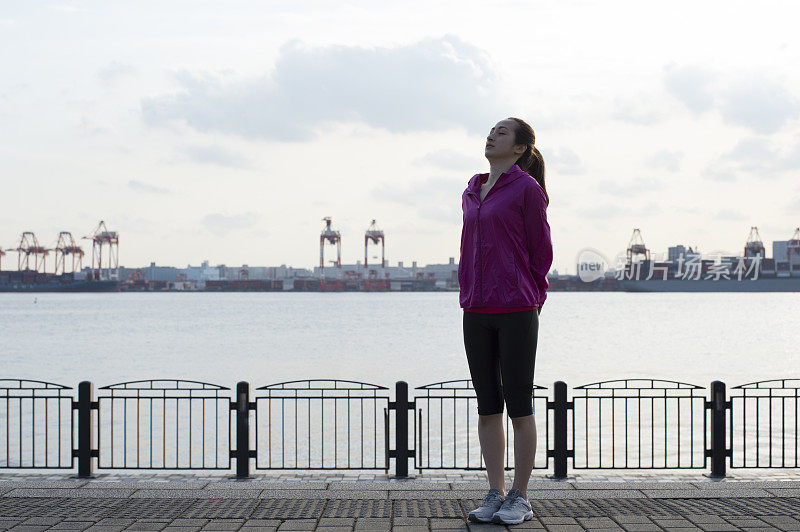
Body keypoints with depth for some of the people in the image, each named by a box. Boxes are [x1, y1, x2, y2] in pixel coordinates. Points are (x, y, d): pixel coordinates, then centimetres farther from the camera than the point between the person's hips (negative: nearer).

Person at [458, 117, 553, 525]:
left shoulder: (527, 188, -4)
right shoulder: (473, 190, 14)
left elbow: (541, 250, 0)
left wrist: (528, 304, 5)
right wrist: (469, 295, 14)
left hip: (516, 311, -6)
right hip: (476, 312, 6)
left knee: (519, 406, 0)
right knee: (487, 406, 8)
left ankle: (520, 497, 8)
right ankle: (495, 494, 15)